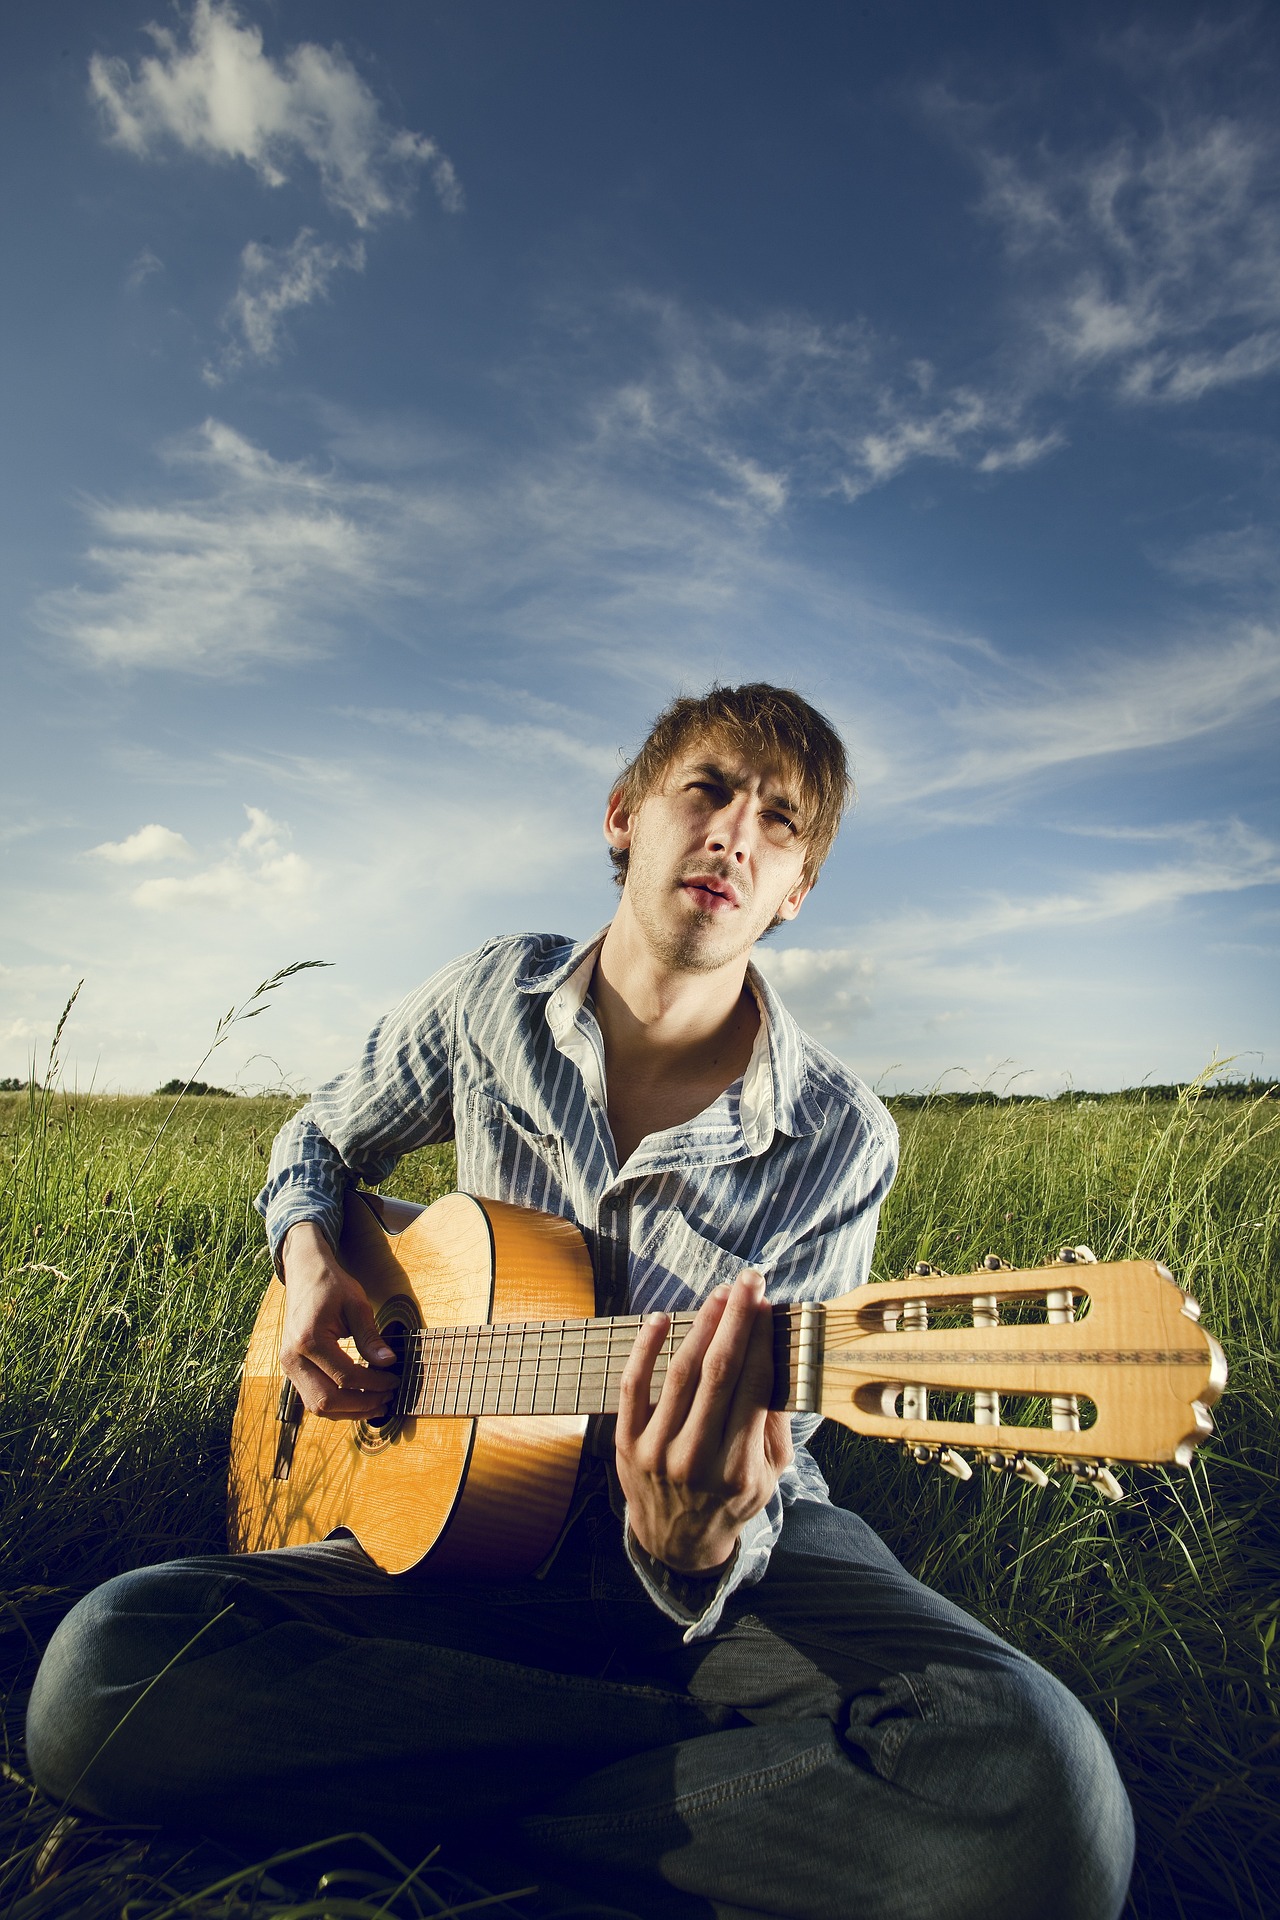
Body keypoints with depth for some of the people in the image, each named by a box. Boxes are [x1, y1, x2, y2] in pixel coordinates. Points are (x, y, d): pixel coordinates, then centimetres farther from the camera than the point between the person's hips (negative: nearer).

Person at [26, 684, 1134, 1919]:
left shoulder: (838, 1144, -11)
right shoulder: (488, 1005, -2)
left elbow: (762, 1449, -13)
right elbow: (319, 1141, 16)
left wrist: (692, 1547, -36)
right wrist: (310, 1259, -5)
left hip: (733, 1564, -1)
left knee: (1037, 1800, -32)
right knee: (96, 1677, -24)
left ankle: (441, 1809, -13)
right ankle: (709, 1743, -14)